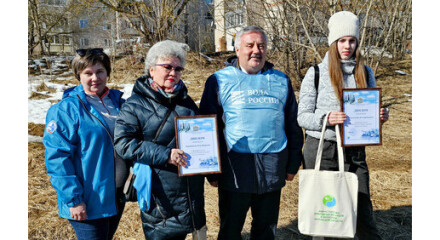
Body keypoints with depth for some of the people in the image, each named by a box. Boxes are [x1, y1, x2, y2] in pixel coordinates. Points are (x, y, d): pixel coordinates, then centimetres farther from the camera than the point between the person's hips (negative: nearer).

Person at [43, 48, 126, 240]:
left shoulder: (118, 102, 5)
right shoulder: (65, 110, -13)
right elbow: (57, 158, -15)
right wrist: (73, 200, -18)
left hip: (118, 195, 6)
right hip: (88, 202, -6)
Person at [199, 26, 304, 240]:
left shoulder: (281, 80, 11)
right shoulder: (219, 81, 2)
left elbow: (293, 124, 14)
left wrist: (293, 164, 11)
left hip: (273, 169, 3)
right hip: (234, 169, -2)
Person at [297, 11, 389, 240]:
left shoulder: (365, 72, 9)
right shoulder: (316, 73, -1)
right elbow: (302, 116, -3)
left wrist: (381, 115, -6)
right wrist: (326, 118, -22)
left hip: (355, 150, 3)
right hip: (321, 149, -2)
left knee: (363, 211, 3)